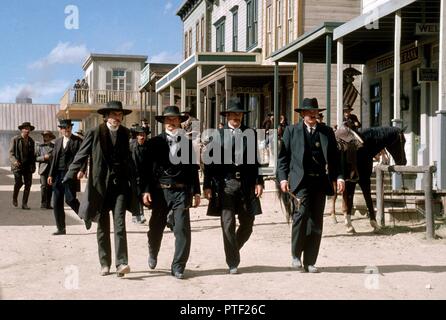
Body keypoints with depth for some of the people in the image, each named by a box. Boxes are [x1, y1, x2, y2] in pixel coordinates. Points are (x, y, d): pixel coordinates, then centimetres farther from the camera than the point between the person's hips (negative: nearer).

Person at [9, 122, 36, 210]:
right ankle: (14, 197, 13)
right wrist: (14, 161, -20)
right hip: (17, 165, -4)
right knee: (19, 182, -16)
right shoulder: (15, 140, 2)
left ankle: (24, 204, 2)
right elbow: (11, 153, -2)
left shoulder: (31, 141, 14)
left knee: (28, 184, -5)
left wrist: (33, 166, 11)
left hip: (28, 166, 4)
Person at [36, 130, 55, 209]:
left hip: (52, 169, 2)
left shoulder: (54, 146, 12)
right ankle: (43, 204, -8)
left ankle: (48, 204, 7)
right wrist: (44, 157, -11)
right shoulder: (40, 146, 8)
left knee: (50, 187, 1)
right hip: (44, 169, -2)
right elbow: (36, 158, 3)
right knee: (44, 186, -11)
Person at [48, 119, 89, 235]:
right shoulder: (57, 141, 16)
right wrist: (51, 174, 11)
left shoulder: (78, 141, -1)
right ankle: (61, 228, 10)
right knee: (57, 202, 3)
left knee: (70, 199, -12)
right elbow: (54, 159, 17)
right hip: (58, 175, 6)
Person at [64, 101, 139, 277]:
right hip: (100, 185, 0)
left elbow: (130, 158, 10)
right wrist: (70, 176, -17)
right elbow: (81, 155, -5)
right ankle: (105, 264, 18)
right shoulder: (95, 133, -1)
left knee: (120, 224, -11)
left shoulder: (126, 133, 6)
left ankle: (121, 263, -15)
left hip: (120, 185, 0)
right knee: (102, 227, 8)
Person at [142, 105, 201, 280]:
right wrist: (146, 190, -5)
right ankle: (153, 254, 40)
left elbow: (193, 169, 11)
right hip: (160, 191, 0)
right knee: (156, 228, 11)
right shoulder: (155, 142, 6)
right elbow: (148, 168, 3)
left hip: (181, 191, 0)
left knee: (182, 229, -7)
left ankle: (178, 267, 2)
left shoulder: (187, 142, 10)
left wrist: (196, 192, 6)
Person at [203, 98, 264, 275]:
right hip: (225, 184, -2)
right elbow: (210, 162, 1)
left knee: (247, 224, 7)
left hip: (246, 184, 2)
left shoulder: (250, 133, 9)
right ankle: (233, 263, 6)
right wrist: (207, 185, -4)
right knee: (228, 225, -2)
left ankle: (233, 250, 32)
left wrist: (259, 182, -1)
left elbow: (256, 159, 8)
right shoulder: (218, 134, 4)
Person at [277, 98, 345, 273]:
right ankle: (296, 255, -1)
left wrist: (339, 176, 0)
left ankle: (310, 262, 11)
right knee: (302, 214, -19)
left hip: (320, 181, 3)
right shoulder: (291, 131, 7)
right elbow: (283, 156, 5)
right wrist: (283, 178, -6)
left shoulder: (327, 132, 13)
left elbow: (334, 157, 13)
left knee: (316, 222, 3)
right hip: (301, 181, -3)